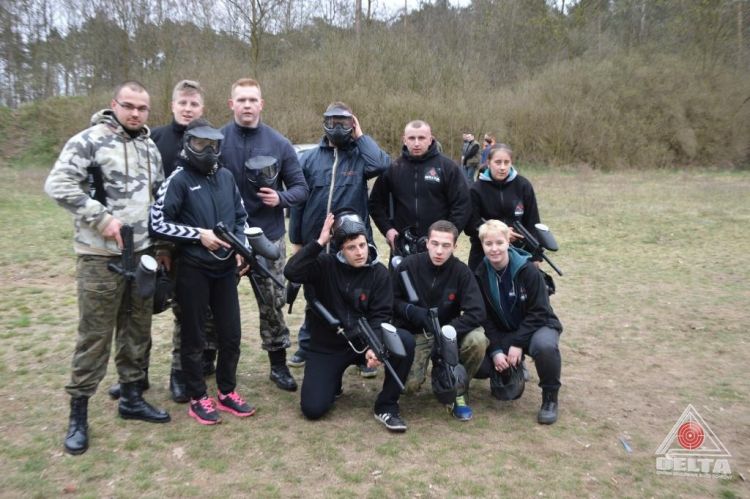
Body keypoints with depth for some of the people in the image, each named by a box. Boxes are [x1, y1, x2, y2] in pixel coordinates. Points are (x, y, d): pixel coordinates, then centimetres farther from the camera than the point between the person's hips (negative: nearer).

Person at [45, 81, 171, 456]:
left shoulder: (150, 148, 13)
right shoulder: (89, 141, -8)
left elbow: (161, 197, 20)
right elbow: (57, 185, -17)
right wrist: (102, 218, -20)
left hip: (143, 253, 6)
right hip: (101, 255, -6)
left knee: (137, 330, 13)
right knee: (94, 335, -1)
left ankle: (132, 398, 28)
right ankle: (78, 413, 13)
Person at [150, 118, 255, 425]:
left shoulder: (226, 177, 9)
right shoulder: (179, 179, -7)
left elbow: (241, 217, 17)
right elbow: (158, 223, -11)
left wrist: (241, 246, 1)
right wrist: (198, 235, -15)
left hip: (225, 268, 5)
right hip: (193, 270, -5)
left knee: (231, 333, 11)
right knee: (194, 337, 7)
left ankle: (227, 392, 27)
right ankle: (198, 399, 21)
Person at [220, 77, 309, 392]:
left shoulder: (279, 144, 0)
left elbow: (300, 188, 2)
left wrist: (281, 198, -18)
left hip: (268, 237, 1)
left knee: (272, 303, 7)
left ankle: (278, 365, 21)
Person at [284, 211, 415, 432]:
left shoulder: (379, 273, -6)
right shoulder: (325, 265, -9)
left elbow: (380, 316, -10)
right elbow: (291, 272, -26)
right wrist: (319, 242, -27)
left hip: (362, 341, 1)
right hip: (326, 346, -1)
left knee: (405, 341, -26)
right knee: (313, 409, -13)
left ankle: (386, 406, -10)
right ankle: (333, 380, 23)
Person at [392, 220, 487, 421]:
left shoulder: (461, 271, -12)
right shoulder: (409, 265, -11)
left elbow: (476, 312, -20)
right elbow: (392, 301, -1)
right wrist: (412, 312, -21)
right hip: (414, 334, 0)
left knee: (477, 340, -30)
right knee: (410, 384, -23)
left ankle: (458, 391, -4)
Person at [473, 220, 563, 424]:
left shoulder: (528, 270, -18)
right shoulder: (480, 275, -7)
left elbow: (538, 312, -16)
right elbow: (484, 317, -5)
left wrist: (518, 343, -24)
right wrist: (495, 350, -17)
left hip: (537, 326, -3)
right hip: (501, 333, 4)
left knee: (544, 346, -39)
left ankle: (550, 397, -11)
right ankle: (513, 369, 16)